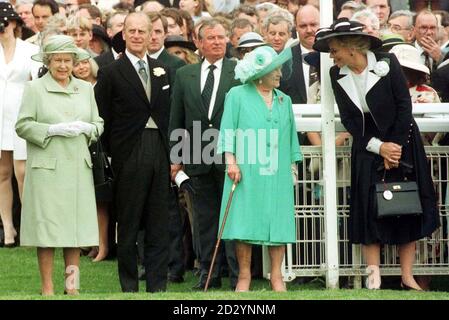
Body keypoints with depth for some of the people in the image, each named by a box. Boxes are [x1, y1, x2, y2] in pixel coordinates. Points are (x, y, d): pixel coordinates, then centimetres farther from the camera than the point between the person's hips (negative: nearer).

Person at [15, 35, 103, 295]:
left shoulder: (85, 89, 14)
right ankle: (47, 288, 1)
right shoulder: (35, 89, 2)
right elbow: (23, 125, -3)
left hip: (78, 167, 4)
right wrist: (53, 130, -14)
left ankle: (72, 287, 8)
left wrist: (84, 128, -7)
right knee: (47, 227, -4)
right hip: (46, 167, -4)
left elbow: (98, 125, 15)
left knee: (76, 226, 2)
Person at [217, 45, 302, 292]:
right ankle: (244, 275, 2)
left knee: (278, 223, -1)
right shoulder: (237, 96, 3)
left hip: (278, 174, 4)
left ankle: (276, 276, 5)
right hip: (246, 173, -4)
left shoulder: (284, 101, 16)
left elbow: (291, 136, 19)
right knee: (245, 223, -4)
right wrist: (231, 161, -9)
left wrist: (293, 164, 13)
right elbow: (227, 130, -1)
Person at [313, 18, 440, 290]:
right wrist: (379, 147, -13)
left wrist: (395, 147, -12)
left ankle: (407, 278, 3)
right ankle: (374, 278, -7)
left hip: (401, 141, -2)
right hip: (367, 146, 2)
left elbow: (404, 106, -10)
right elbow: (349, 120, -4)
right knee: (369, 209, -6)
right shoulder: (338, 75, -3)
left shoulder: (386, 63, -12)